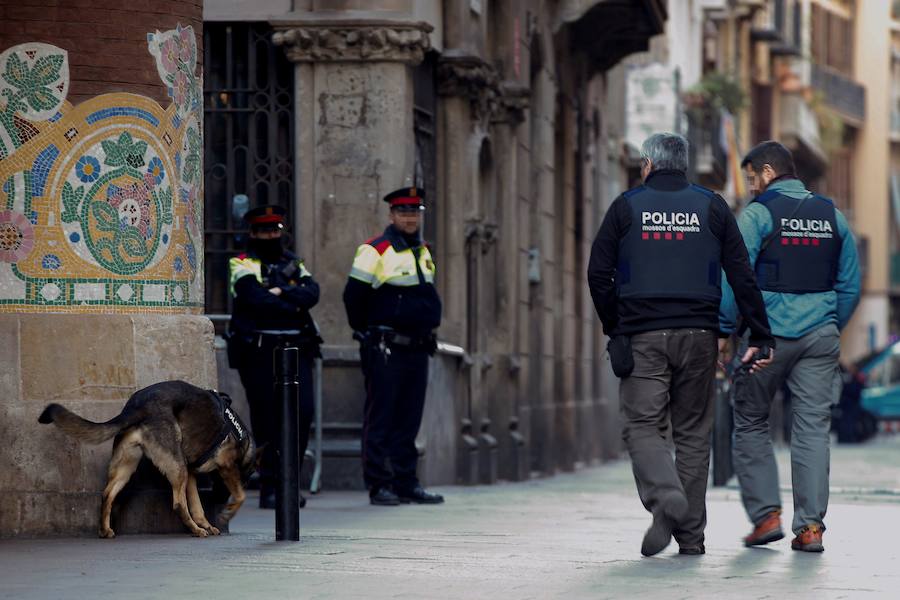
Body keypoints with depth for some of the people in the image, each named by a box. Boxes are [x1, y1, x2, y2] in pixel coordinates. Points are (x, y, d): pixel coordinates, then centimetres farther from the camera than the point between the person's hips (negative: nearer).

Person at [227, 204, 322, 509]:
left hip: (296, 348, 4)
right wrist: (294, 305, -4)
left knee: (303, 413, -5)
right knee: (267, 417, -4)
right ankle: (269, 488, 1)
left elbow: (312, 292, 0)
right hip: (258, 350, -4)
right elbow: (256, 298, -13)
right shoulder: (243, 264, 4)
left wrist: (281, 293, -13)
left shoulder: (293, 263, 19)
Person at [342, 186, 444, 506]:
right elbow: (354, 296, -9)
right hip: (385, 349, -7)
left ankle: (406, 483, 13)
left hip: (418, 347, 7)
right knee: (380, 419, -4)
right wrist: (367, 333, -1)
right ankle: (379, 486, -2)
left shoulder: (423, 252, 15)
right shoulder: (375, 251, -9)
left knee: (408, 419, 9)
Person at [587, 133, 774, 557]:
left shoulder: (627, 207, 4)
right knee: (693, 432, 8)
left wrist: (615, 329, 14)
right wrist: (761, 336, 3)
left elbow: (598, 274, 2)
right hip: (698, 336, 2)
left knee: (642, 426, 0)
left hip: (643, 335, -2)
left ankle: (665, 496, -28)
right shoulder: (711, 207, 8)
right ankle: (691, 534, 7)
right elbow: (742, 276, 3)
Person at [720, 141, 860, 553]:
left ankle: (765, 514, 3)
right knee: (813, 429, 3)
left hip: (767, 334, -4)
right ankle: (810, 526, -2)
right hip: (820, 338, 4)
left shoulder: (758, 214, -5)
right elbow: (850, 285, 13)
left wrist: (724, 331, -4)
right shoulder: (833, 216, 11)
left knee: (751, 425, 10)